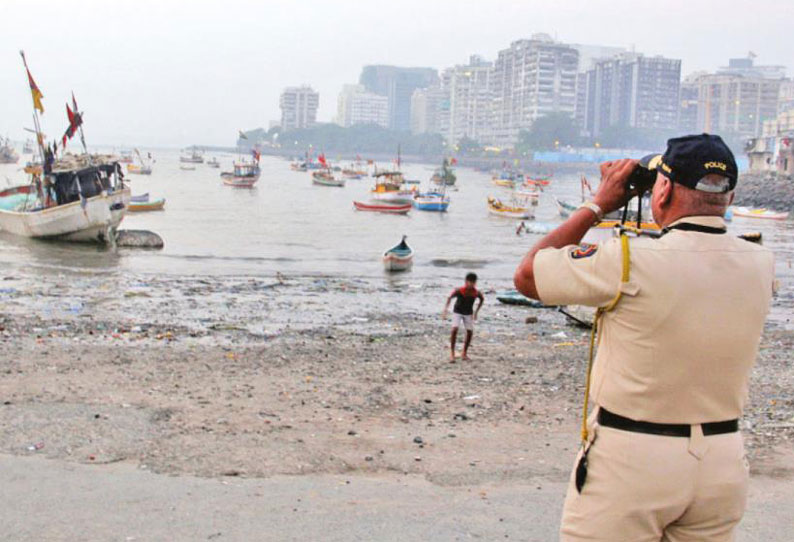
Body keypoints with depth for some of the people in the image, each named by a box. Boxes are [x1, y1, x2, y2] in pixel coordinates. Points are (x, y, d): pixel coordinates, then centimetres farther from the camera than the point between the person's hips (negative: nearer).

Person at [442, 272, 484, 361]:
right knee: (454, 329, -20)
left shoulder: (477, 293, -20)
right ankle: (452, 353, -13)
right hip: (457, 312, -3)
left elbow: (482, 300, 3)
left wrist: (476, 312, 4)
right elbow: (449, 298, -11)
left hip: (468, 313, 3)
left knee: (470, 332, -3)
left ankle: (464, 353, 14)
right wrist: (445, 310, -16)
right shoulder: (459, 291, -27)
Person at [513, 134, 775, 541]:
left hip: (630, 459, -5)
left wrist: (598, 205, 0)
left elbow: (527, 275, -6)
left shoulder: (630, 262, -20)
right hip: (724, 465, 5)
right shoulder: (760, 264, -4)